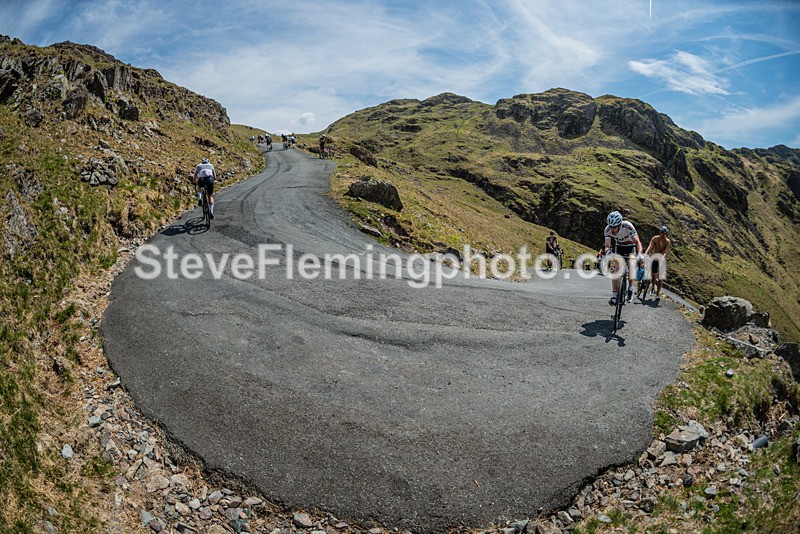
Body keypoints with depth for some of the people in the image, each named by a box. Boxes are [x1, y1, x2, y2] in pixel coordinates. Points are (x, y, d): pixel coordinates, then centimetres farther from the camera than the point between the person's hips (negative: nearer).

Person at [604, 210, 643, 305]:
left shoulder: (628, 226, -34)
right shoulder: (607, 229, -25)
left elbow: (637, 242, -36)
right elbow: (607, 246, -26)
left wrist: (639, 254, -52)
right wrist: (608, 252, -48)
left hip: (630, 247, -2)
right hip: (619, 247, 2)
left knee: (631, 263, -26)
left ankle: (630, 287, -3)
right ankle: (614, 296, -12)